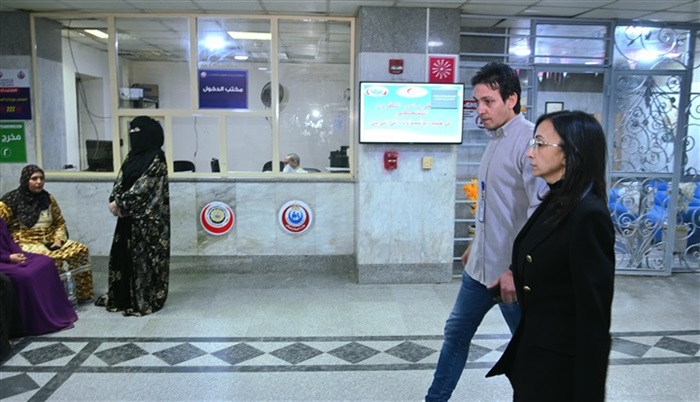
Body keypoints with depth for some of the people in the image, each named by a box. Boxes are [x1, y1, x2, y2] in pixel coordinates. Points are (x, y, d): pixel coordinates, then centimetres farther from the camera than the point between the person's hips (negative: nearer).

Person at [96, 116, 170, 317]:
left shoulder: (156, 157, -12)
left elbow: (143, 186, -18)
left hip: (147, 216, -8)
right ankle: (123, 296, 27)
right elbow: (120, 180, 9)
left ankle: (146, 300, 9)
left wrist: (121, 203, -16)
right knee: (123, 253, 14)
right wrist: (114, 200, -8)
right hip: (129, 214, 9)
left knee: (145, 255, -1)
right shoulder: (132, 156, 13)